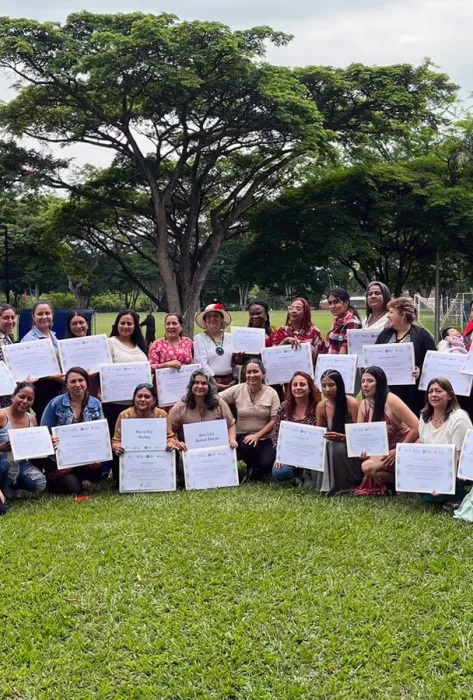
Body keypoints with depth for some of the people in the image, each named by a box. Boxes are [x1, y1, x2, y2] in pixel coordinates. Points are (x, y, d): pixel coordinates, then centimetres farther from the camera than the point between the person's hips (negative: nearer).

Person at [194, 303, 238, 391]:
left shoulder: (230, 338, 12)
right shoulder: (199, 338, 4)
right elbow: (202, 363, -5)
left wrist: (235, 380, -2)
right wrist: (214, 383, -13)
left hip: (229, 382, 3)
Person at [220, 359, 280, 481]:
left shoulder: (271, 393, -5)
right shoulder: (237, 390, -4)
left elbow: (274, 420, -6)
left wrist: (257, 435, -16)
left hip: (265, 438, 0)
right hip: (243, 436, 0)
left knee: (266, 464, -24)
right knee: (248, 447, -34)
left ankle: (257, 471, 16)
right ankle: (252, 468, 2)